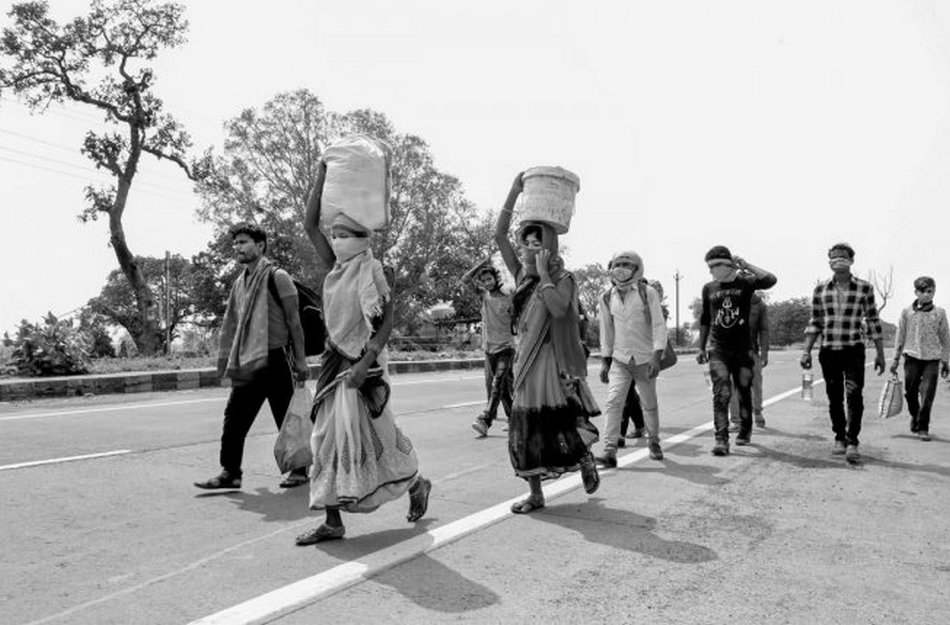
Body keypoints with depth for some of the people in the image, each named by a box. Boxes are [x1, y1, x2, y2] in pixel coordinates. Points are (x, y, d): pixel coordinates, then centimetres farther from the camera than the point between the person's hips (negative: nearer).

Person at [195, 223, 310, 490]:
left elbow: (294, 321, -8)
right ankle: (230, 472, 12)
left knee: (287, 418, 2)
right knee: (234, 417, 3)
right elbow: (231, 325, 18)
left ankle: (299, 470, 16)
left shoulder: (277, 277, -6)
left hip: (275, 359, -6)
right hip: (248, 363, 6)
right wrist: (226, 360, 14)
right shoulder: (239, 282, 14)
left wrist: (300, 360, -10)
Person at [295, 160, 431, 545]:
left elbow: (386, 323, -13)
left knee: (364, 435, -1)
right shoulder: (334, 269, 10)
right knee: (328, 438, 4)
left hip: (364, 363, -6)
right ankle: (332, 522, 11)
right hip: (335, 361, 7)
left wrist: (366, 362, -21)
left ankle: (416, 484, 25)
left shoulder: (375, 273, -7)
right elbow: (310, 226, 5)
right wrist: (322, 177, 2)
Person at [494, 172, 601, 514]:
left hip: (554, 361, -6)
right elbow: (498, 235, 4)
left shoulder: (563, 278, -5)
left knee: (561, 425, -6)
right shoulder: (521, 276, 9)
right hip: (526, 360, 6)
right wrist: (513, 194, -1)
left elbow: (558, 309, -25)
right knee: (523, 429, 7)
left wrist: (544, 273, -18)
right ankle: (536, 494, 20)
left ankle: (585, 459, 28)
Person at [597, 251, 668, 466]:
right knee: (613, 402, -11)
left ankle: (654, 443, 33)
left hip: (644, 358, -2)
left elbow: (659, 325, -8)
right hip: (619, 359, 2)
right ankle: (610, 451, -11)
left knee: (649, 404, 11)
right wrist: (605, 361, 10)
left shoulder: (647, 293, -6)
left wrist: (656, 356, -17)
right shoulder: (607, 298, 4)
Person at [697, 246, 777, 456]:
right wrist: (701, 348, 15)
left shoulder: (745, 282, -1)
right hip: (718, 348, 1)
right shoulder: (709, 288, 7)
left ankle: (745, 430, 32)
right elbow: (704, 319, 16)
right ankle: (721, 439, -13)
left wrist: (745, 265, -16)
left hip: (743, 348, -1)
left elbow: (770, 280, -21)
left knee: (744, 391, 9)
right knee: (721, 392, -12)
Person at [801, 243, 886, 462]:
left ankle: (852, 442, -9)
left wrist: (880, 353, 5)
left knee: (854, 394, -14)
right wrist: (806, 351, 4)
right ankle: (840, 438, 21)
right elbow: (814, 323, 10)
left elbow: (873, 321, 5)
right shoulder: (820, 289, 5)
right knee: (834, 398, 8)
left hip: (854, 350, -2)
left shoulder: (864, 288, 1)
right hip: (828, 351, 2)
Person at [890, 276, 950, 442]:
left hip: (932, 358, -1)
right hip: (912, 356, 1)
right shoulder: (907, 312, 1)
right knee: (910, 392, 7)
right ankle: (915, 417, 34)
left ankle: (923, 428, 3)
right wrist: (896, 359, 8)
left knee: (927, 395, -6)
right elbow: (900, 336, 7)